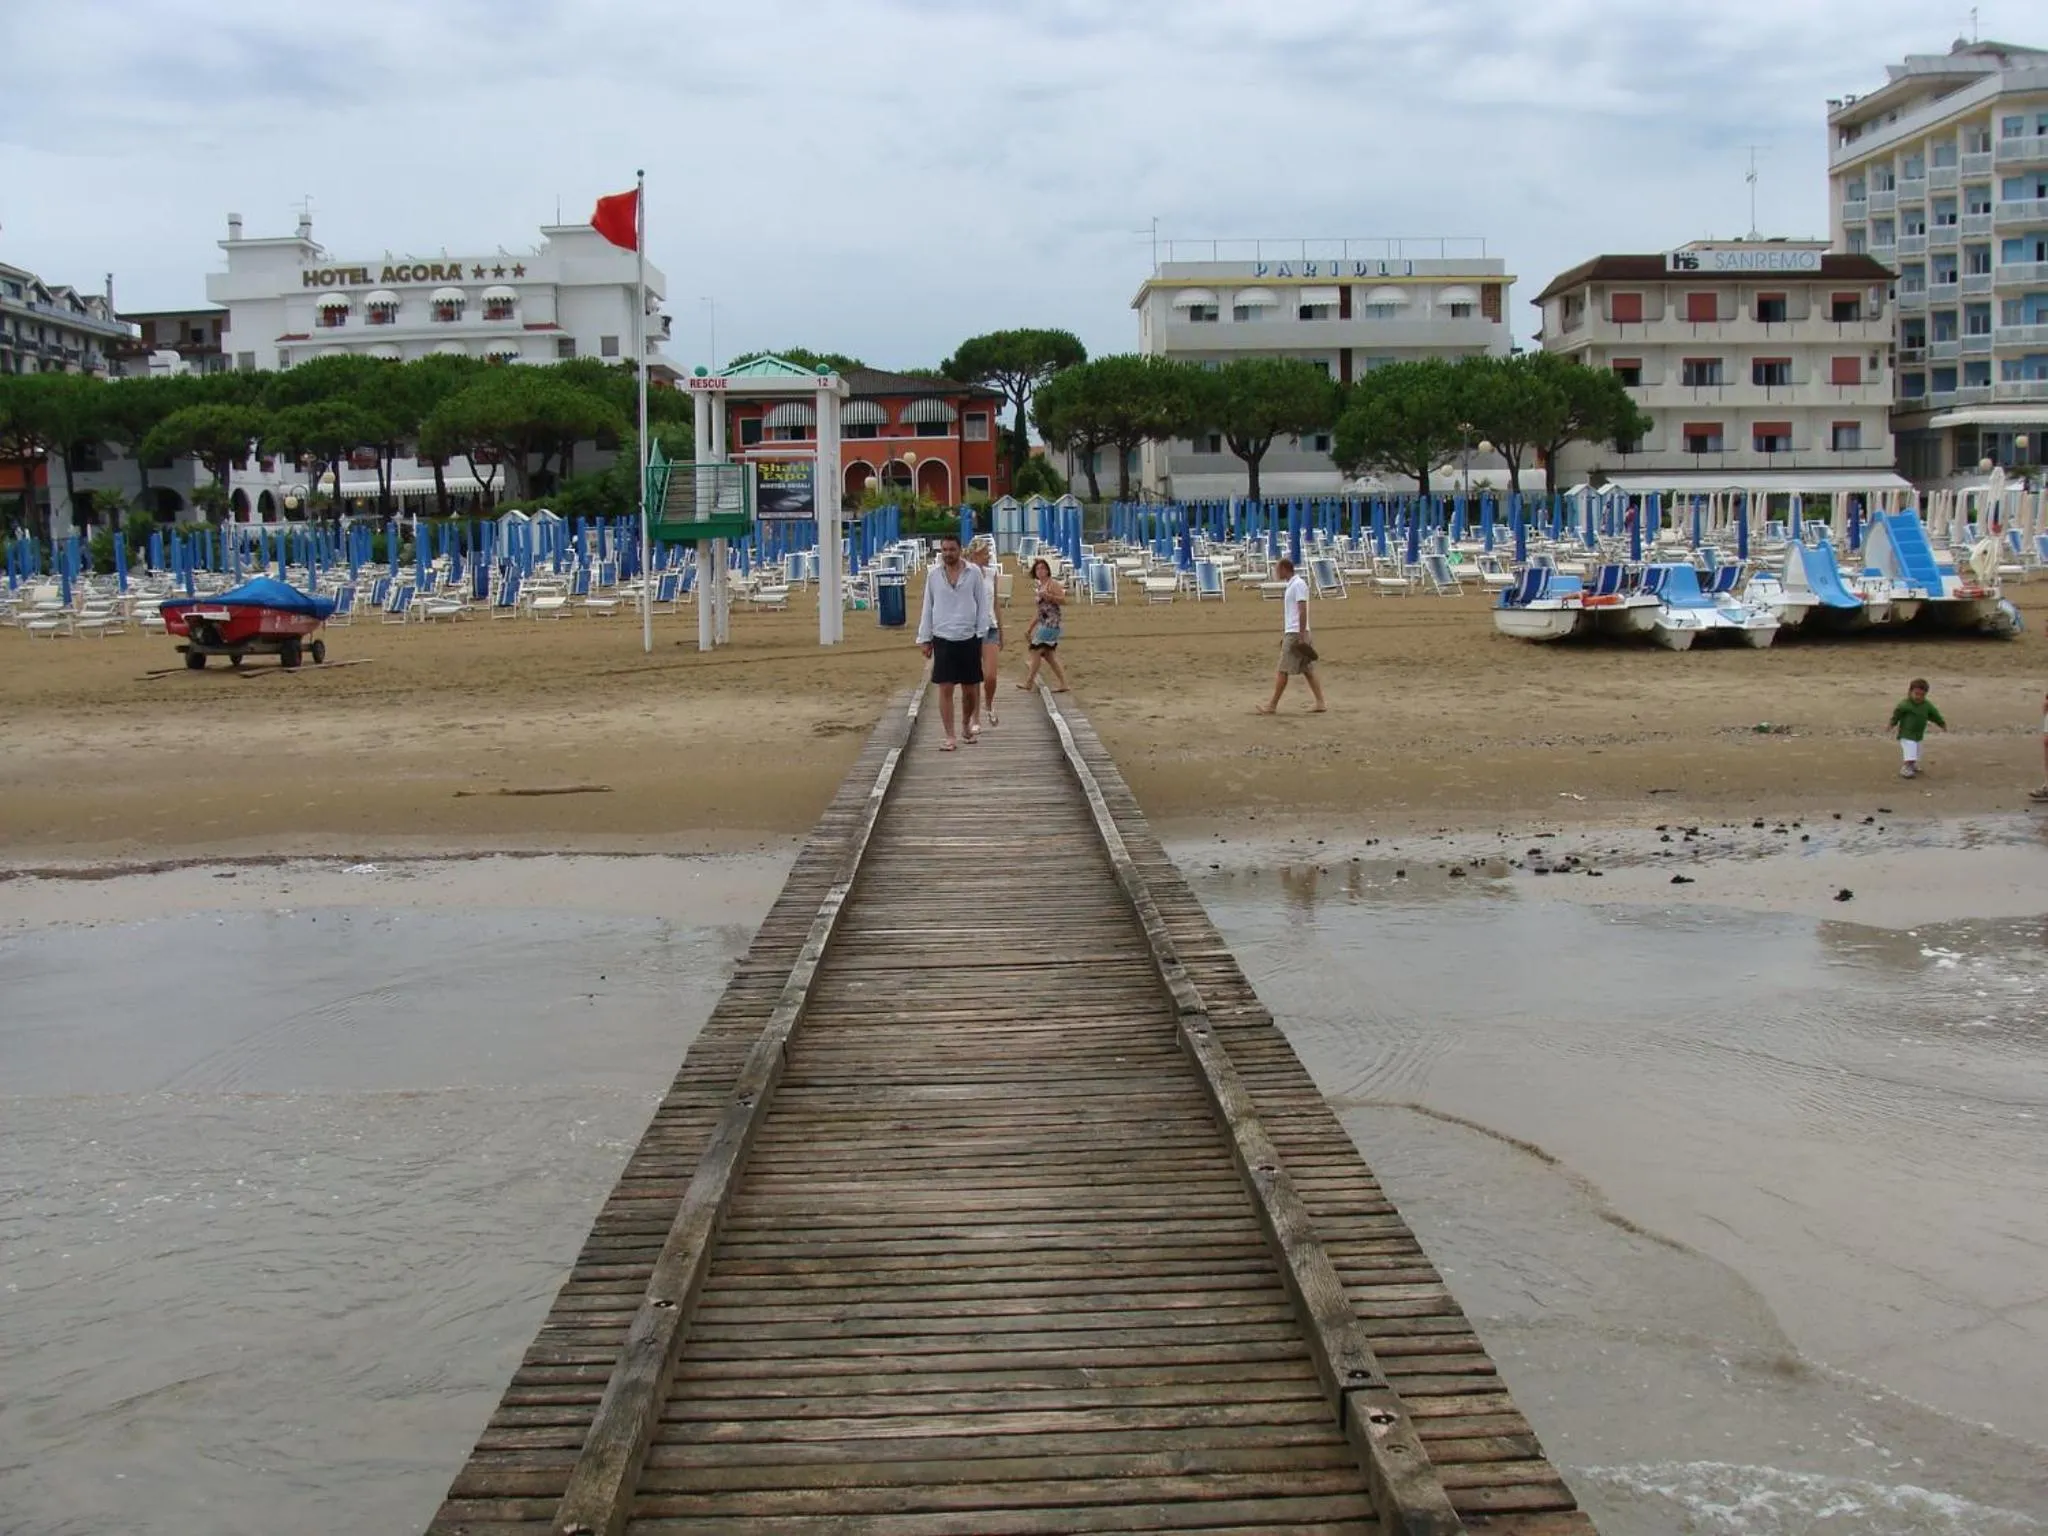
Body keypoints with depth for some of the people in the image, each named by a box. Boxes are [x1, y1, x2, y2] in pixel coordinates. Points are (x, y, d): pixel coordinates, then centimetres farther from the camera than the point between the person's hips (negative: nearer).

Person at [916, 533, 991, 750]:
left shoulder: (973, 574, 1)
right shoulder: (934, 576, 5)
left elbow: (982, 605, 4)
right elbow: (927, 608, 10)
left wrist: (981, 634, -2)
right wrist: (924, 639, 7)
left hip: (969, 639, 0)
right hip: (943, 640, 0)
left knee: (971, 688, 8)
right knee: (945, 688, -5)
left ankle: (966, 725, 32)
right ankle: (949, 737, -1)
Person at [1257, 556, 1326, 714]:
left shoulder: (1298, 585, -12)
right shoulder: (1291, 585, 17)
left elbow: (1302, 611, -18)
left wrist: (1301, 636, -22)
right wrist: (1283, 635, 22)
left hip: (1296, 634, -10)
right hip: (1291, 633, 10)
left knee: (1283, 670, -5)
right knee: (1307, 670, 7)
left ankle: (1273, 705, -1)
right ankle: (1320, 703, 6)